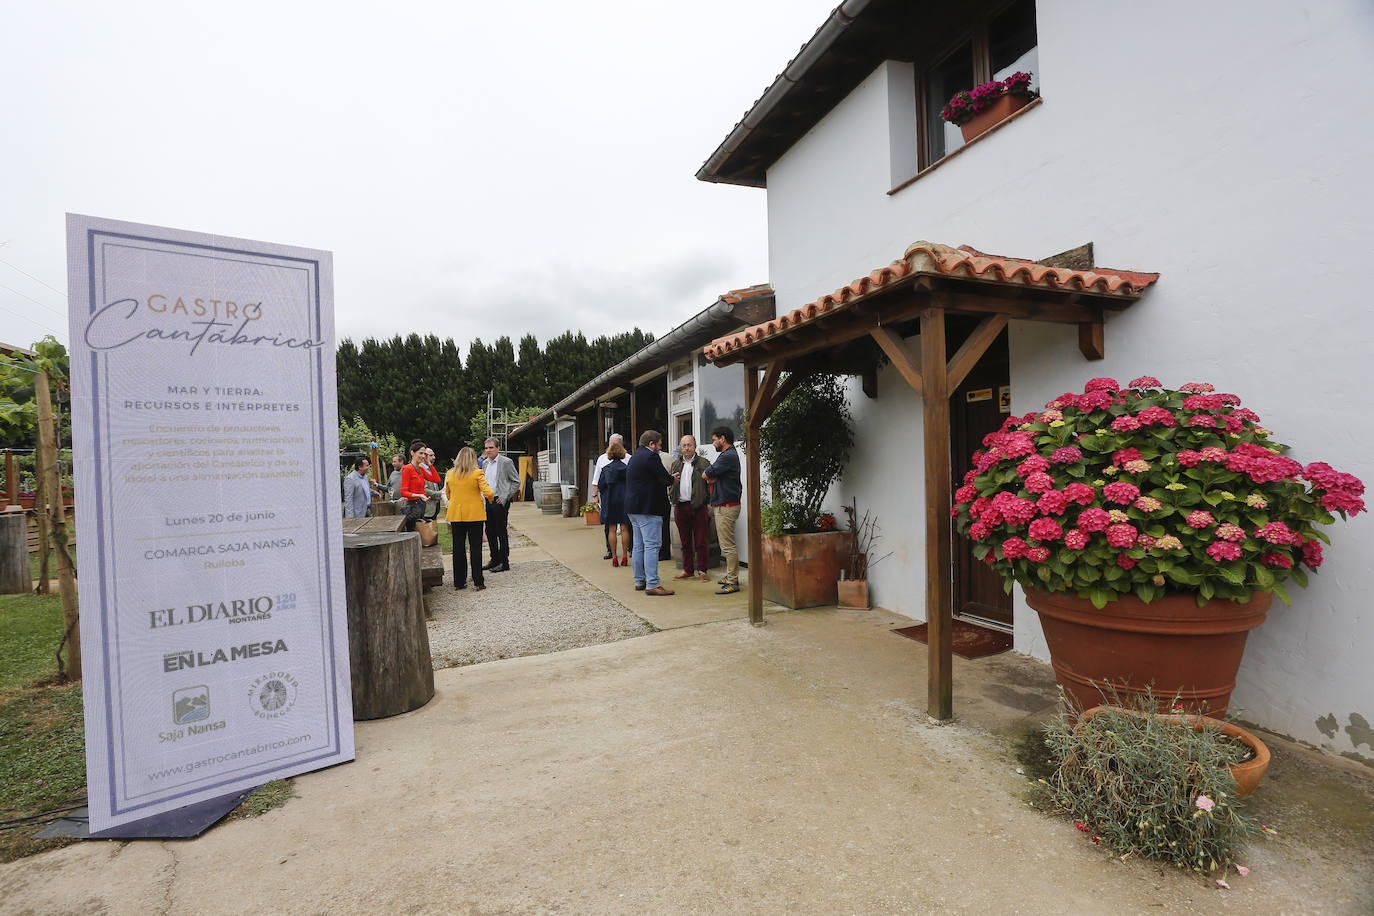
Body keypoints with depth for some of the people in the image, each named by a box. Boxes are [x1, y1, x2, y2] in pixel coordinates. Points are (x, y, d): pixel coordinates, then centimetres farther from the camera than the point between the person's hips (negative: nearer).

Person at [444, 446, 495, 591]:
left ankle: (459, 581, 16)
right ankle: (478, 582, 4)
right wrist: (491, 497, 6)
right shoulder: (477, 473, -9)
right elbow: (488, 493, -15)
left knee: (458, 548, 10)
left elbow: (447, 494, 13)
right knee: (475, 548, 3)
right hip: (475, 514, -3)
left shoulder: (450, 474, 3)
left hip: (456, 514, 3)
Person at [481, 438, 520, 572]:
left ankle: (504, 563, 5)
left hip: (500, 502, -7)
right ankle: (495, 560, 24)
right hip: (487, 501, 7)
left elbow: (516, 482, -8)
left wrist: (505, 498, -12)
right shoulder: (485, 463, 13)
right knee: (490, 532, 12)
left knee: (501, 533, -2)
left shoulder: (506, 462, -8)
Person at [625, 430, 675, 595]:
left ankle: (639, 581, 19)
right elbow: (665, 478, -16)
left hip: (634, 507, 10)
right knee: (652, 545, -9)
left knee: (638, 546, 13)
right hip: (648, 508, -10)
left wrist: (668, 478, 15)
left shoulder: (634, 456, 18)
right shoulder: (650, 456, -13)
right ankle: (652, 585, -10)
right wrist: (672, 479, 5)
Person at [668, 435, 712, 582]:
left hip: (698, 507, -4)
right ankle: (688, 570, 22)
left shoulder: (703, 463, 0)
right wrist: (672, 480, 0)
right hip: (680, 507, 4)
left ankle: (702, 570, 11)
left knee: (700, 541, 1)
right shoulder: (675, 464, 14)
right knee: (685, 541, 12)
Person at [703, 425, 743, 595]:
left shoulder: (728, 456, -16)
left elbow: (706, 475, -17)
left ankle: (732, 582, -3)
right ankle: (731, 576, 25)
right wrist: (712, 477, -7)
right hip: (723, 505, 11)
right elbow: (711, 478, 14)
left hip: (727, 506, -11)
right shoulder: (728, 454, 19)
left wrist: (708, 474, 4)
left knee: (728, 545, -7)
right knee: (727, 544, 17)